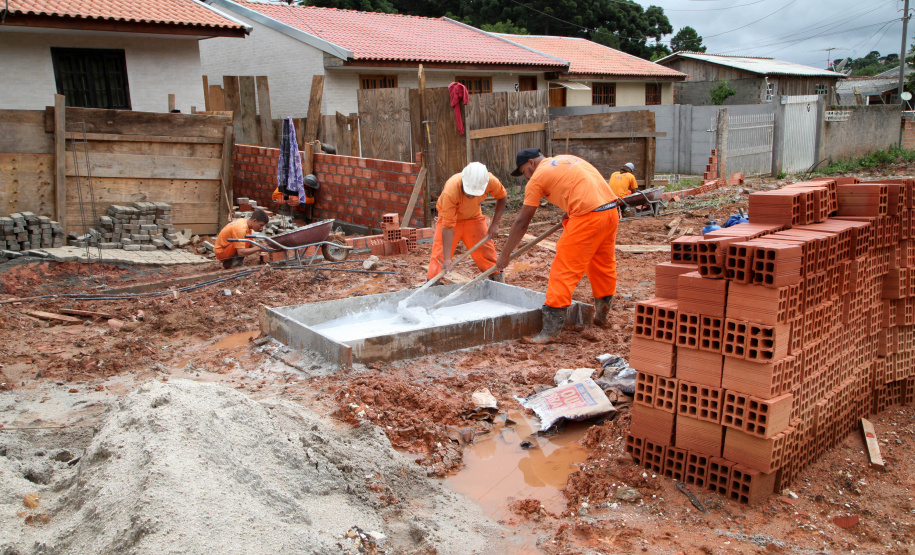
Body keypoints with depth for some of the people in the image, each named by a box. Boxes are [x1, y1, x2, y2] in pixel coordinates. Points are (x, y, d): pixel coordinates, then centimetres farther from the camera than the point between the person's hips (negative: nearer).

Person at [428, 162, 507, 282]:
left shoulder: (491, 181, -31)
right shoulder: (450, 191, -40)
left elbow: (502, 197, -7)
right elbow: (448, 226, -37)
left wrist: (494, 224, -13)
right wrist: (447, 259, -37)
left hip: (473, 217, 3)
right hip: (449, 216, -3)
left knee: (486, 252, 2)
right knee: (440, 253, -13)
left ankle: (499, 280, 16)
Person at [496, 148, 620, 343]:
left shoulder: (538, 176, 3)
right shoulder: (567, 159, 24)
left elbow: (522, 222, 3)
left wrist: (505, 254, 9)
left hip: (588, 217, -8)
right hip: (611, 209, 8)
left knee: (563, 270, -4)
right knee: (604, 265, 22)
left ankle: (550, 330, -4)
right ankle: (602, 316, 38)